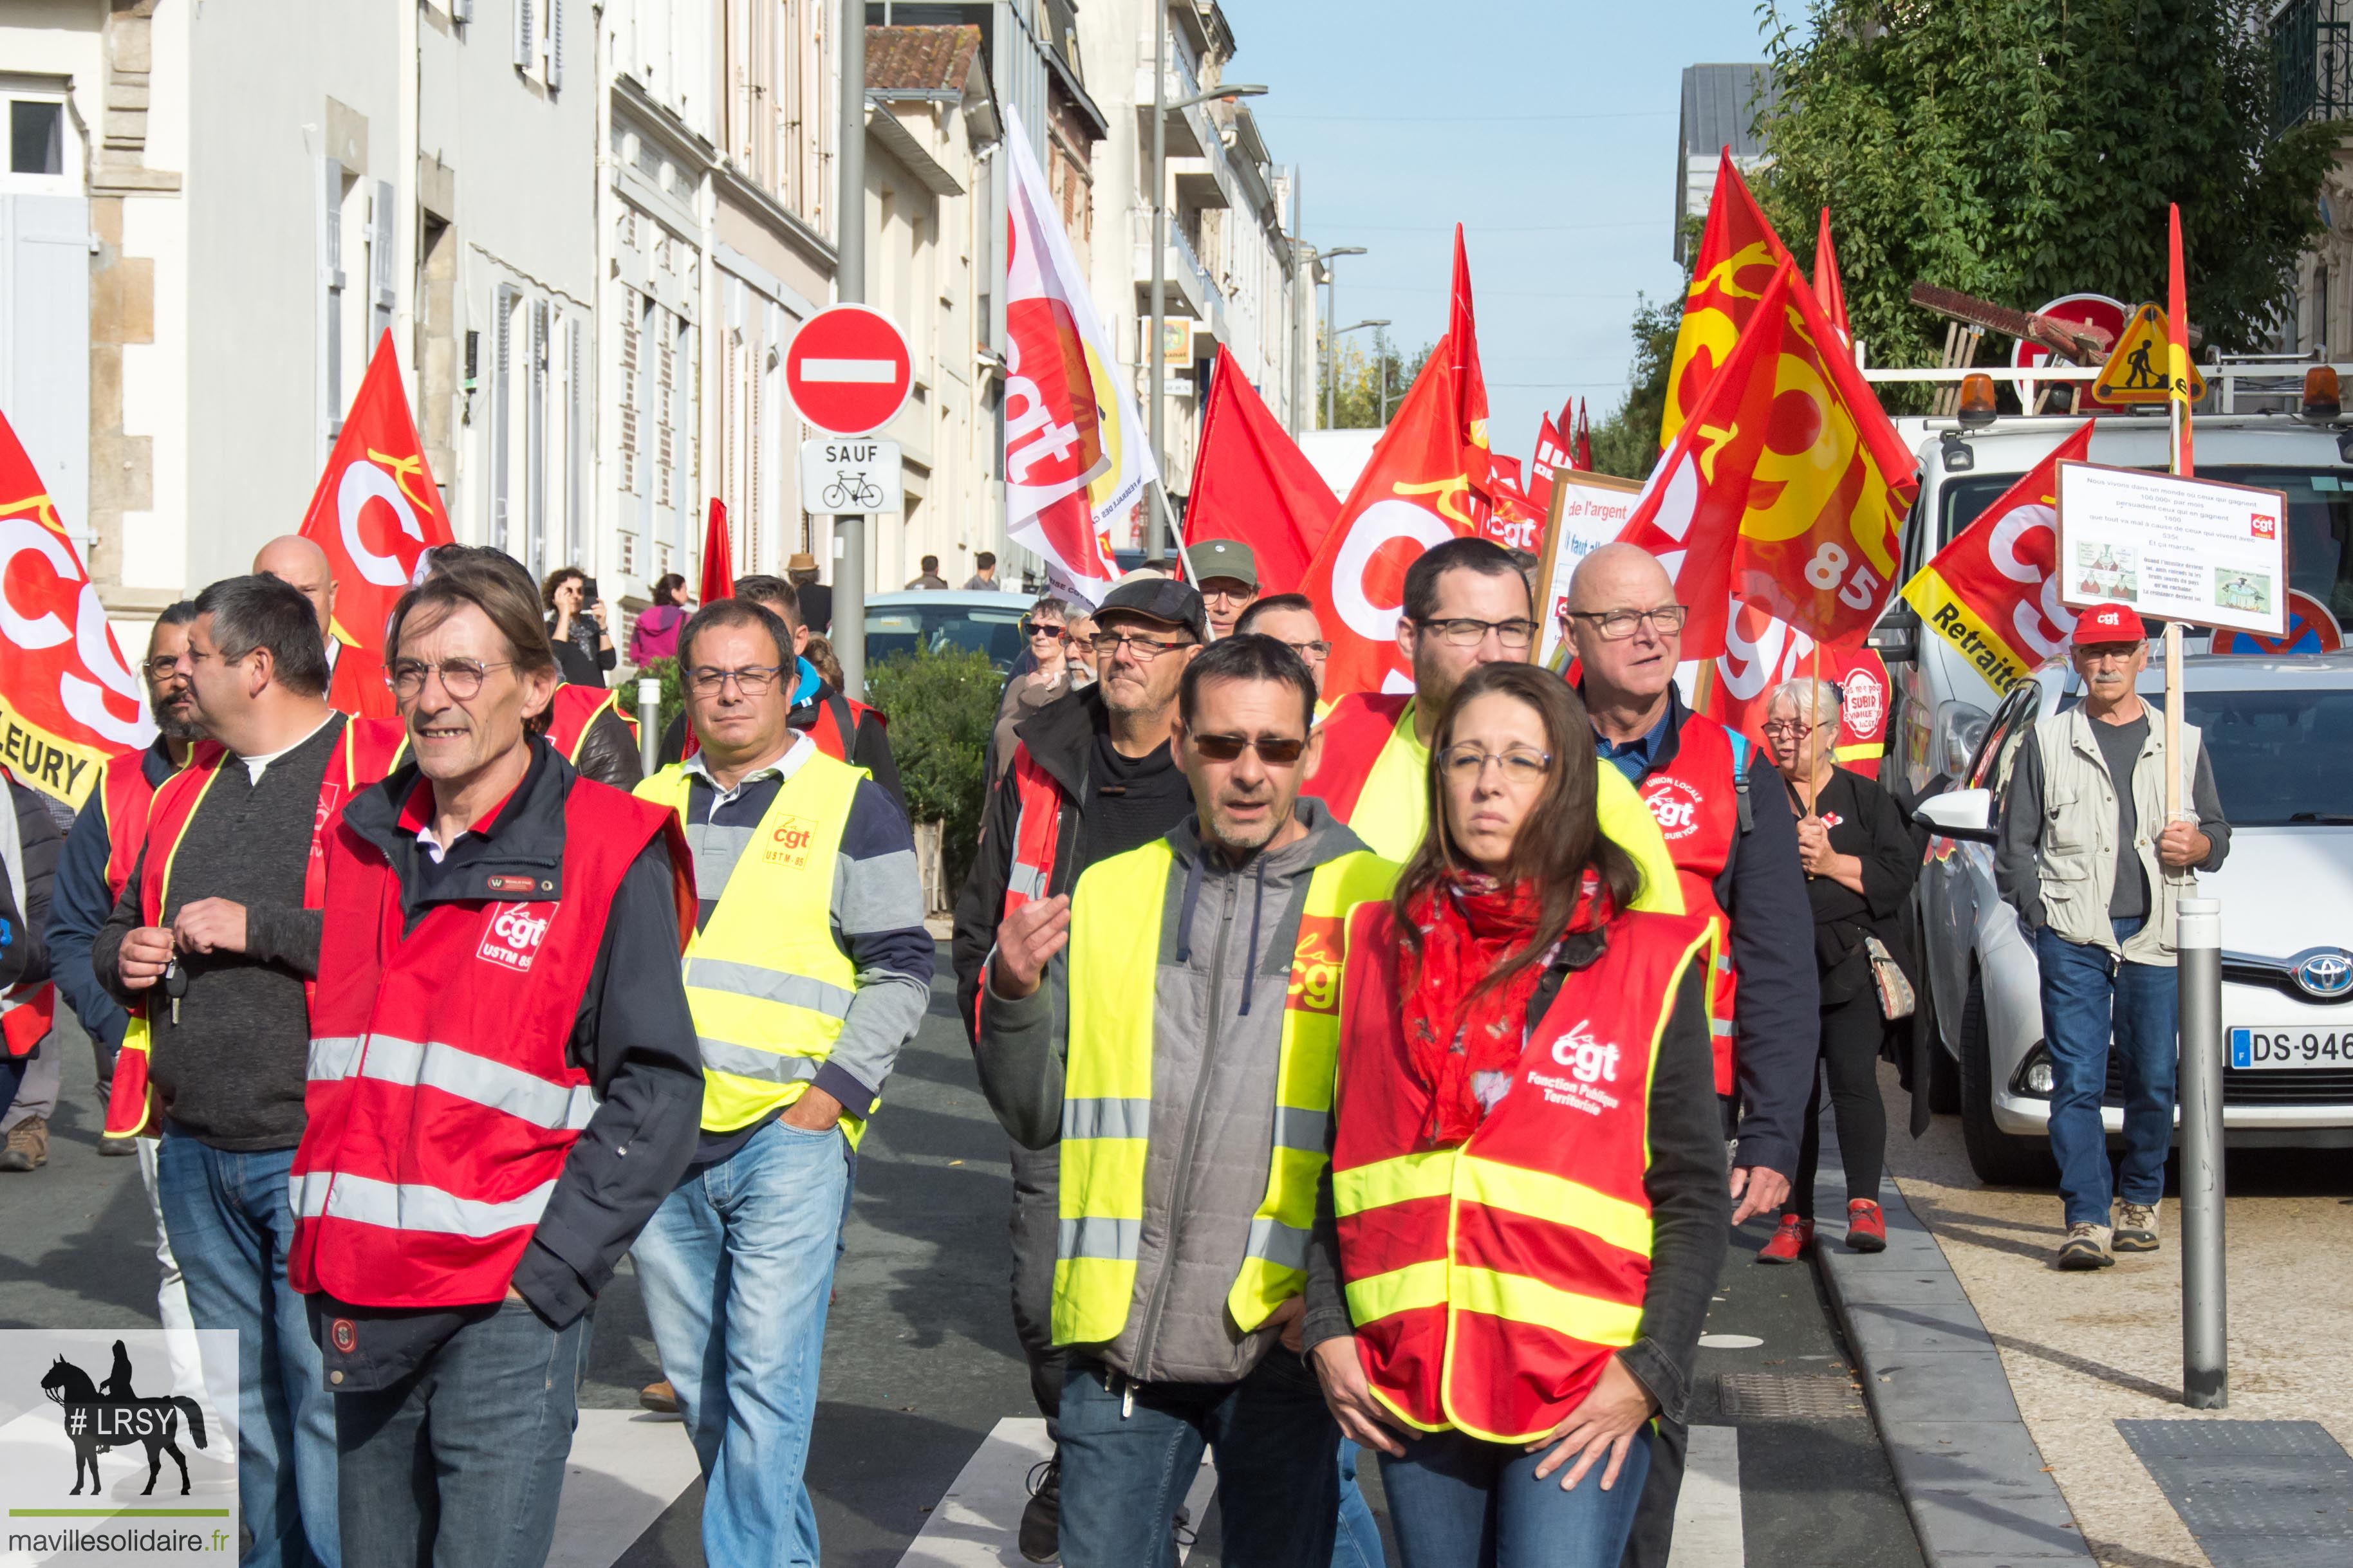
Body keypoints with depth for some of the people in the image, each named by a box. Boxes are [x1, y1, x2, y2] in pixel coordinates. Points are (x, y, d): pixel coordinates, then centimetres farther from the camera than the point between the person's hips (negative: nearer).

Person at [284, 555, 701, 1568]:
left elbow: (656, 1090, -7)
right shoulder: (358, 842, 12)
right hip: (355, 1308, 5)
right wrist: (321, 1258, 9)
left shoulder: (608, 854, -5)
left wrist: (549, 1274, -13)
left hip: (507, 1306, -5)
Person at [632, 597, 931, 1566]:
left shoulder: (850, 807, 2)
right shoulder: (648, 806, 15)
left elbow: (900, 971, -1)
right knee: (697, 1387, 10)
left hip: (788, 1134, -5)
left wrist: (829, 1097, -9)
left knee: (765, 1384, -11)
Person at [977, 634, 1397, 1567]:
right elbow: (1035, 1117, 11)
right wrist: (1014, 999, -7)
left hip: (1284, 1339, -2)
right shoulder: (1108, 895, 10)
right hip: (1120, 1333, 2)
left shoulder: (1374, 903, 0)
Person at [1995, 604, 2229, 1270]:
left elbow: (2218, 834, 18)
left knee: (2154, 1079, 4)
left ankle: (2140, 1201, 21)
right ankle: (2086, 1221, -10)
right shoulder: (2046, 744, 11)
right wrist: (2041, 912, -5)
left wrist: (2196, 844, -6)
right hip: (2072, 938, -1)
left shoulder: (2182, 742, 15)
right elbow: (2015, 844, 9)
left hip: (2154, 938, 2)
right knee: (2077, 1081, -8)